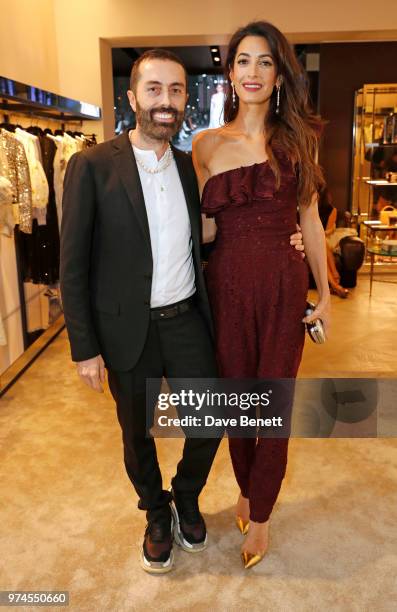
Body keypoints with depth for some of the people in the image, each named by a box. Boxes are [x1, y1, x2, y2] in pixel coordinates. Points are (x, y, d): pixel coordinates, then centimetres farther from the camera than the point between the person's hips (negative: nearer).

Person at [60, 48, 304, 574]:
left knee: (210, 422, 10)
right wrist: (85, 348, -11)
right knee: (139, 436, 15)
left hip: (187, 319, 4)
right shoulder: (92, 167, -11)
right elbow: (73, 266, -10)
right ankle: (157, 514, 44)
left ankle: (186, 499, 42)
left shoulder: (190, 167, 3)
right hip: (129, 330, -3)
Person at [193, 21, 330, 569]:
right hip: (228, 286, 0)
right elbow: (204, 229, 4)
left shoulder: (297, 139, 4)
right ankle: (247, 489, 40)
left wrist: (325, 293, 7)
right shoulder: (208, 144, 3)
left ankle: (259, 515, 28)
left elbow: (310, 220, 7)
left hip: (284, 286, 0)